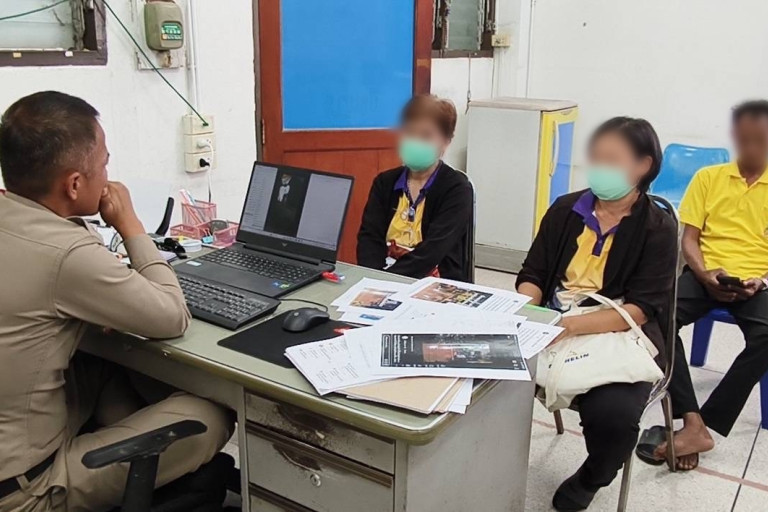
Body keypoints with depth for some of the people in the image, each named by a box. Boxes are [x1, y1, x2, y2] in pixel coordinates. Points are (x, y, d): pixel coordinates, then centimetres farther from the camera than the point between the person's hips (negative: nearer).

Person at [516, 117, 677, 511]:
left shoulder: (657, 228, -2)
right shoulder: (565, 209, 8)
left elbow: (641, 309, -12)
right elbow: (533, 274, 8)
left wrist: (572, 325, -27)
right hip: (550, 329, 3)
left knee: (612, 414, -32)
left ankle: (589, 480, 7)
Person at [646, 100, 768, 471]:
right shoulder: (708, 177, 11)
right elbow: (689, 238, 6)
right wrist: (705, 274, -12)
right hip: (707, 275, 1)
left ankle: (703, 425, -25)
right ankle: (693, 424, -31)